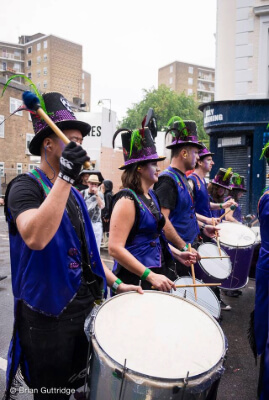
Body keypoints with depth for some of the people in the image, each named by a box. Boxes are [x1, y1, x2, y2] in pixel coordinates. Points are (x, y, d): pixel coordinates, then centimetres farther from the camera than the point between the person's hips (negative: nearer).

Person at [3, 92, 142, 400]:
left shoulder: (73, 194, 9)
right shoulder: (26, 186, -15)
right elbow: (35, 238, -36)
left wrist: (116, 283, 7)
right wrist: (65, 177, -34)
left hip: (83, 306, 7)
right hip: (47, 314, -7)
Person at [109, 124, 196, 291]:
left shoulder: (151, 196, 7)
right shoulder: (128, 200, -19)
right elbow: (115, 249, -24)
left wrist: (177, 254, 9)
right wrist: (150, 276, -26)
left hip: (159, 272, 9)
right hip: (136, 279, -8)